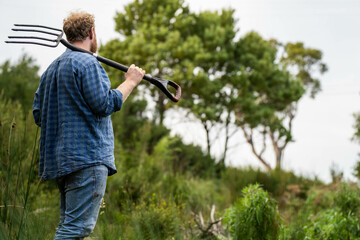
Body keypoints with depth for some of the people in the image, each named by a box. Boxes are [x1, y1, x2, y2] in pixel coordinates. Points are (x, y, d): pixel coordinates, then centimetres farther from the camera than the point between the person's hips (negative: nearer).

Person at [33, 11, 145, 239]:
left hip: (61, 158, 10)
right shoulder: (87, 63, -9)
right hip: (88, 156, -10)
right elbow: (105, 104, -16)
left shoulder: (51, 69, 19)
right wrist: (130, 82, -4)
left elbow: (38, 113, 20)